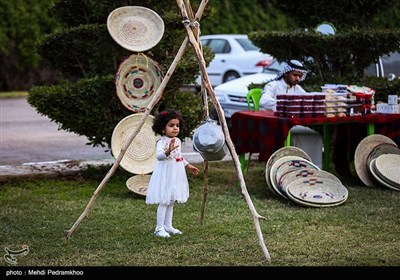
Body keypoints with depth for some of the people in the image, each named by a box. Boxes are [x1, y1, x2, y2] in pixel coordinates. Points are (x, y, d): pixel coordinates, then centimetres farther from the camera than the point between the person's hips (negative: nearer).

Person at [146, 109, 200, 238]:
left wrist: (189, 166, 29)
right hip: (165, 174, -8)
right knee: (164, 202, -7)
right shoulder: (161, 142, -18)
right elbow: (159, 156, -36)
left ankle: (168, 226, 22)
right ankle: (159, 228, -1)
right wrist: (168, 151, -54)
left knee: (171, 201, 14)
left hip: (175, 175, 8)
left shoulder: (177, 141, 9)